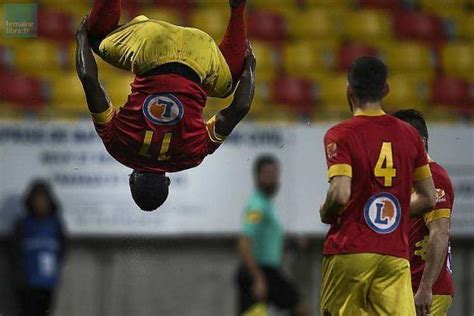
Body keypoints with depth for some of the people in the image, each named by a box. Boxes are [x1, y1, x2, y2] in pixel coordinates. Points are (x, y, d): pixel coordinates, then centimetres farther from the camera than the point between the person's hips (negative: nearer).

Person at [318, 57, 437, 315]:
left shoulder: (339, 136, -6)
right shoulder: (409, 134, 10)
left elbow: (340, 195, -18)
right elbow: (428, 198, 14)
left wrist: (325, 214, 4)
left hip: (349, 252, -3)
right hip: (395, 253, 3)